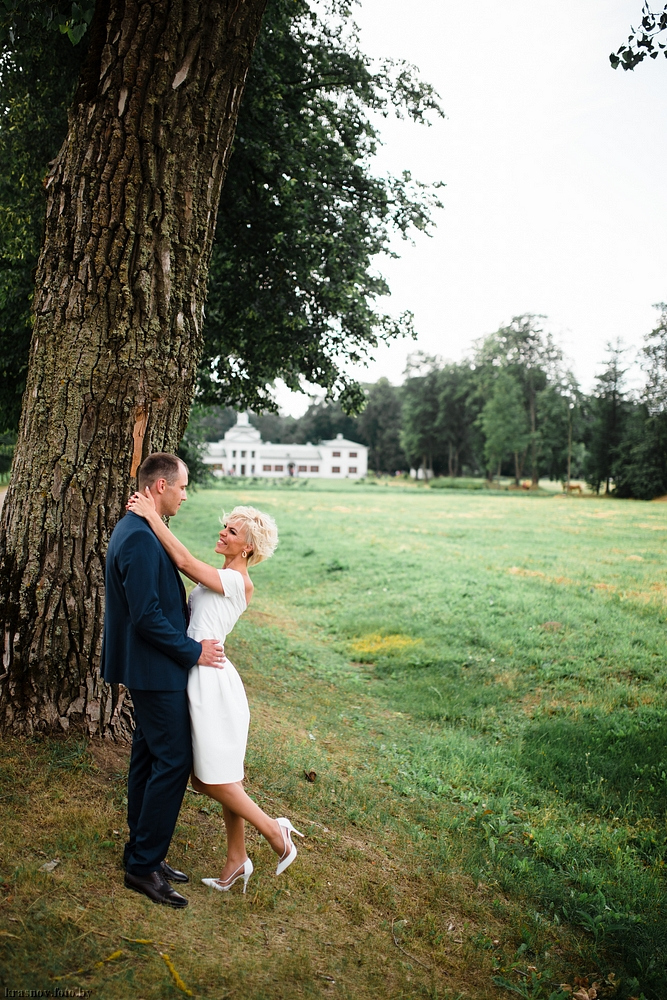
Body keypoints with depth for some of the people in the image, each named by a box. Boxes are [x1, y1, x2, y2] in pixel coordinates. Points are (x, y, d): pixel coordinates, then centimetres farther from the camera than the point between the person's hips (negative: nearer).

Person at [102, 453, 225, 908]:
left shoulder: (138, 530, 11)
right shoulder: (140, 538, -23)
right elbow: (147, 617, -25)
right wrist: (194, 651, -16)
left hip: (149, 668, 11)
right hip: (157, 670, -11)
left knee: (149, 757, 16)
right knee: (174, 761, -3)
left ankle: (142, 854, 28)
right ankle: (144, 865, 9)